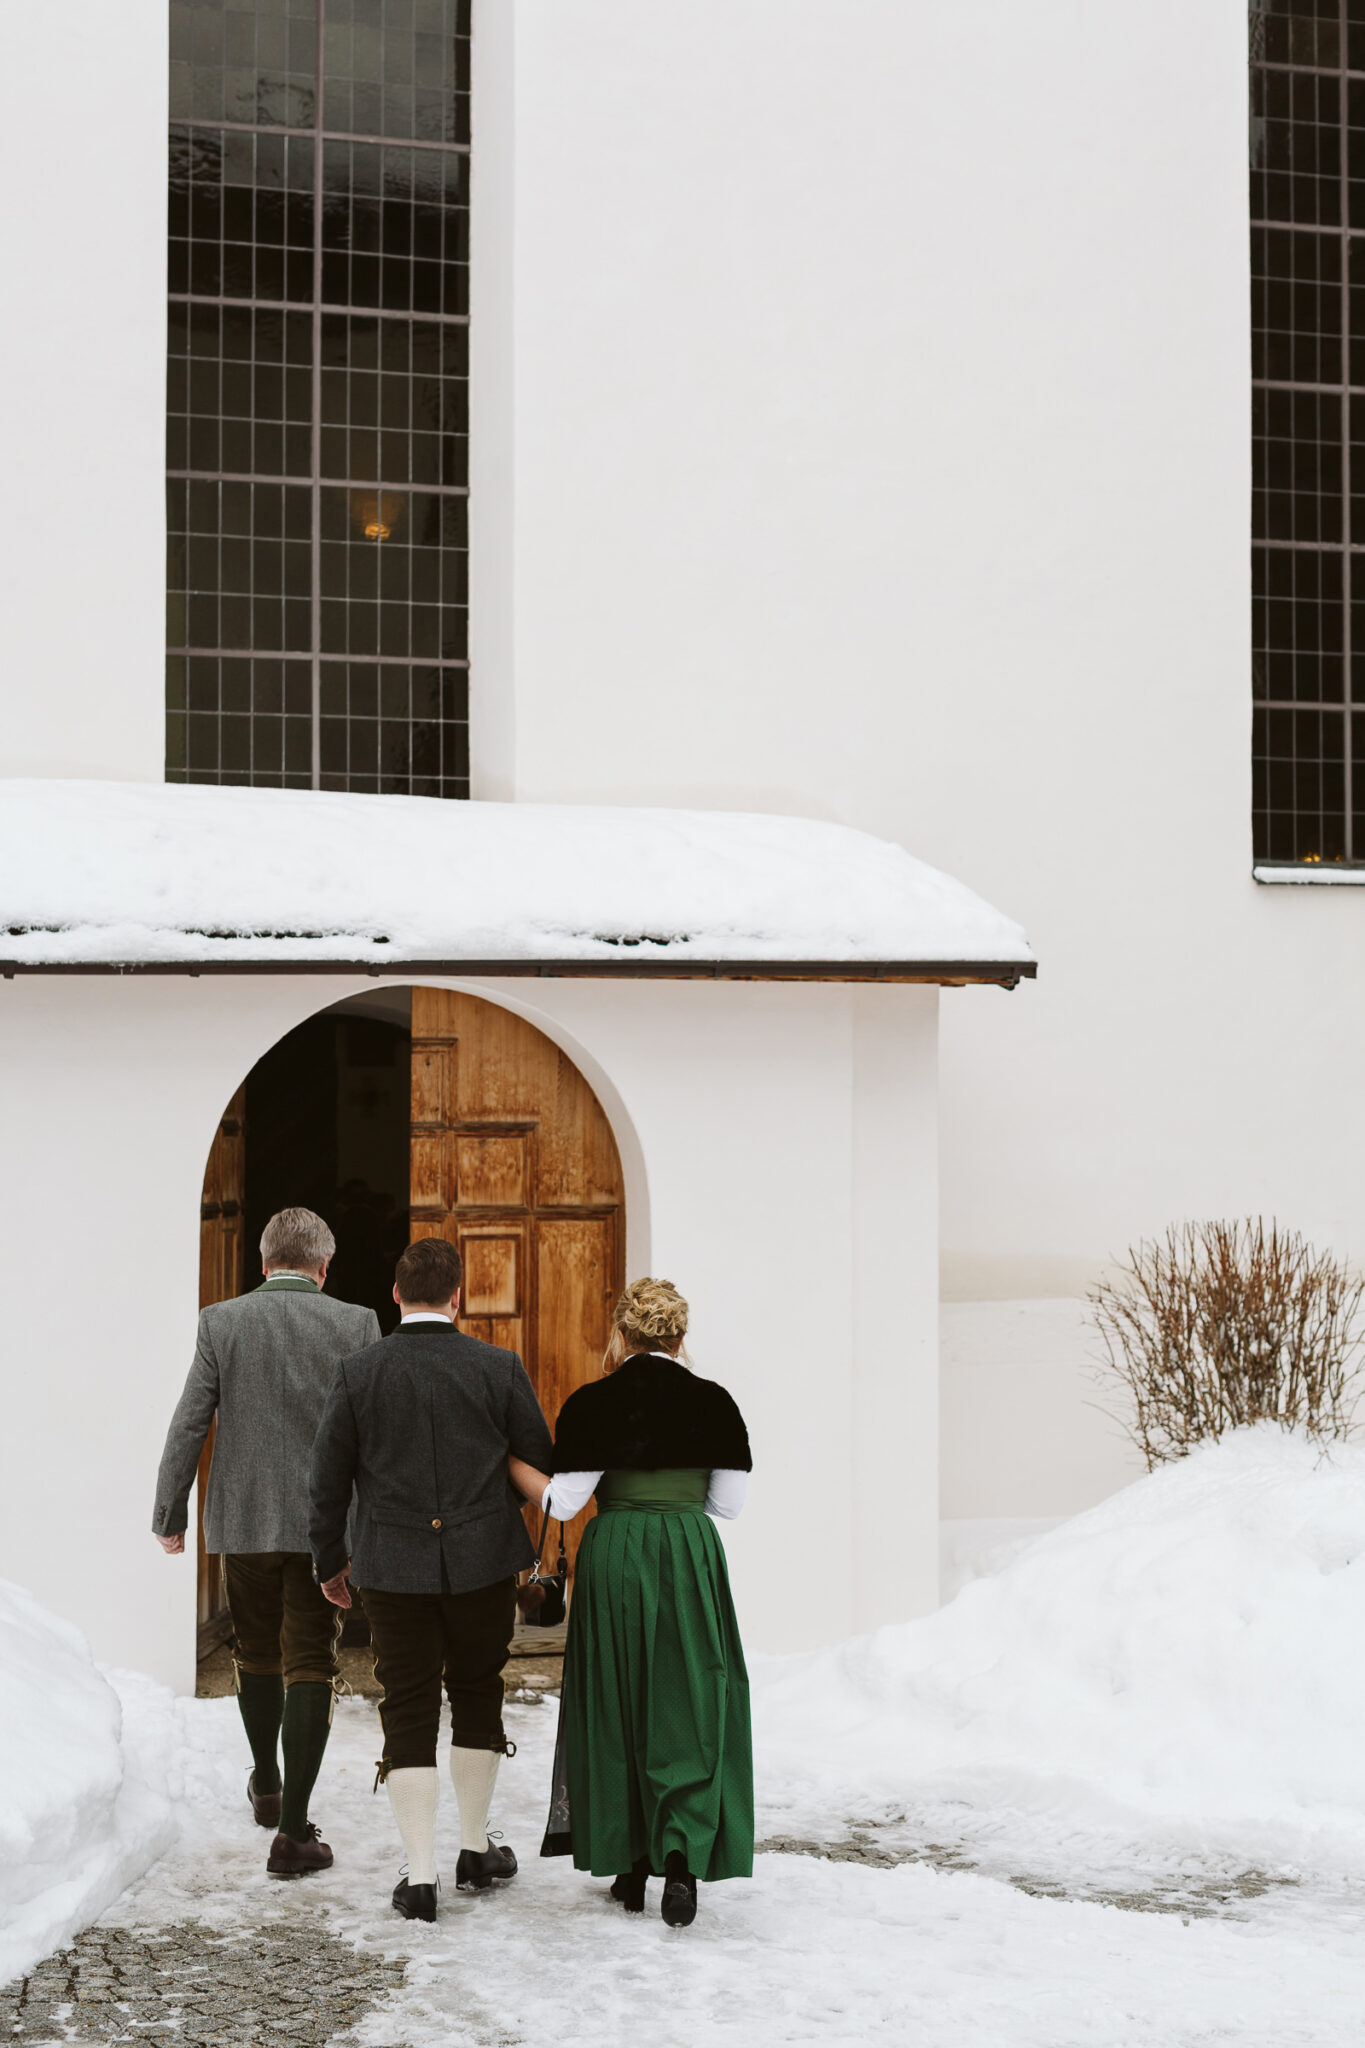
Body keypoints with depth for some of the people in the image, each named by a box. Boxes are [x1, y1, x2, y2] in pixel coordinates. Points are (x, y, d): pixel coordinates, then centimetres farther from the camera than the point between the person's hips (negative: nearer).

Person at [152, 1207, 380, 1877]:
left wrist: (170, 1514, 7)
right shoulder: (355, 1323, -5)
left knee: (256, 1654, 21)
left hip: (243, 1519, 2)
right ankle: (293, 1831, -5)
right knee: (309, 1666, 1)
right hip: (325, 1521, -2)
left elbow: (188, 1425, -3)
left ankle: (267, 1784, 40)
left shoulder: (221, 1322, -3)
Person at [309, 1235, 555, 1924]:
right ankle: (475, 1850, 27)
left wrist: (330, 1559, 13)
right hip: (484, 1562, 0)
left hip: (393, 1569, 0)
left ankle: (420, 1875, 4)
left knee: (408, 1713, 5)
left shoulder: (358, 1373, -5)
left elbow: (327, 1478, 1)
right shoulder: (499, 1369, -5)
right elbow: (540, 1464, 2)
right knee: (476, 1695, 18)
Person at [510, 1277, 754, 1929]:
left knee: (620, 1705, 11)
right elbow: (729, 1503, 4)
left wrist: (507, 1458, 3)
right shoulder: (712, 1402, 1)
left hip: (615, 1555, -1)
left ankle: (631, 1865, 17)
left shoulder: (595, 1405, -6)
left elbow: (562, 1502, -8)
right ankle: (682, 1856, -10)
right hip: (691, 1559, 1)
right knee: (689, 1707, 6)